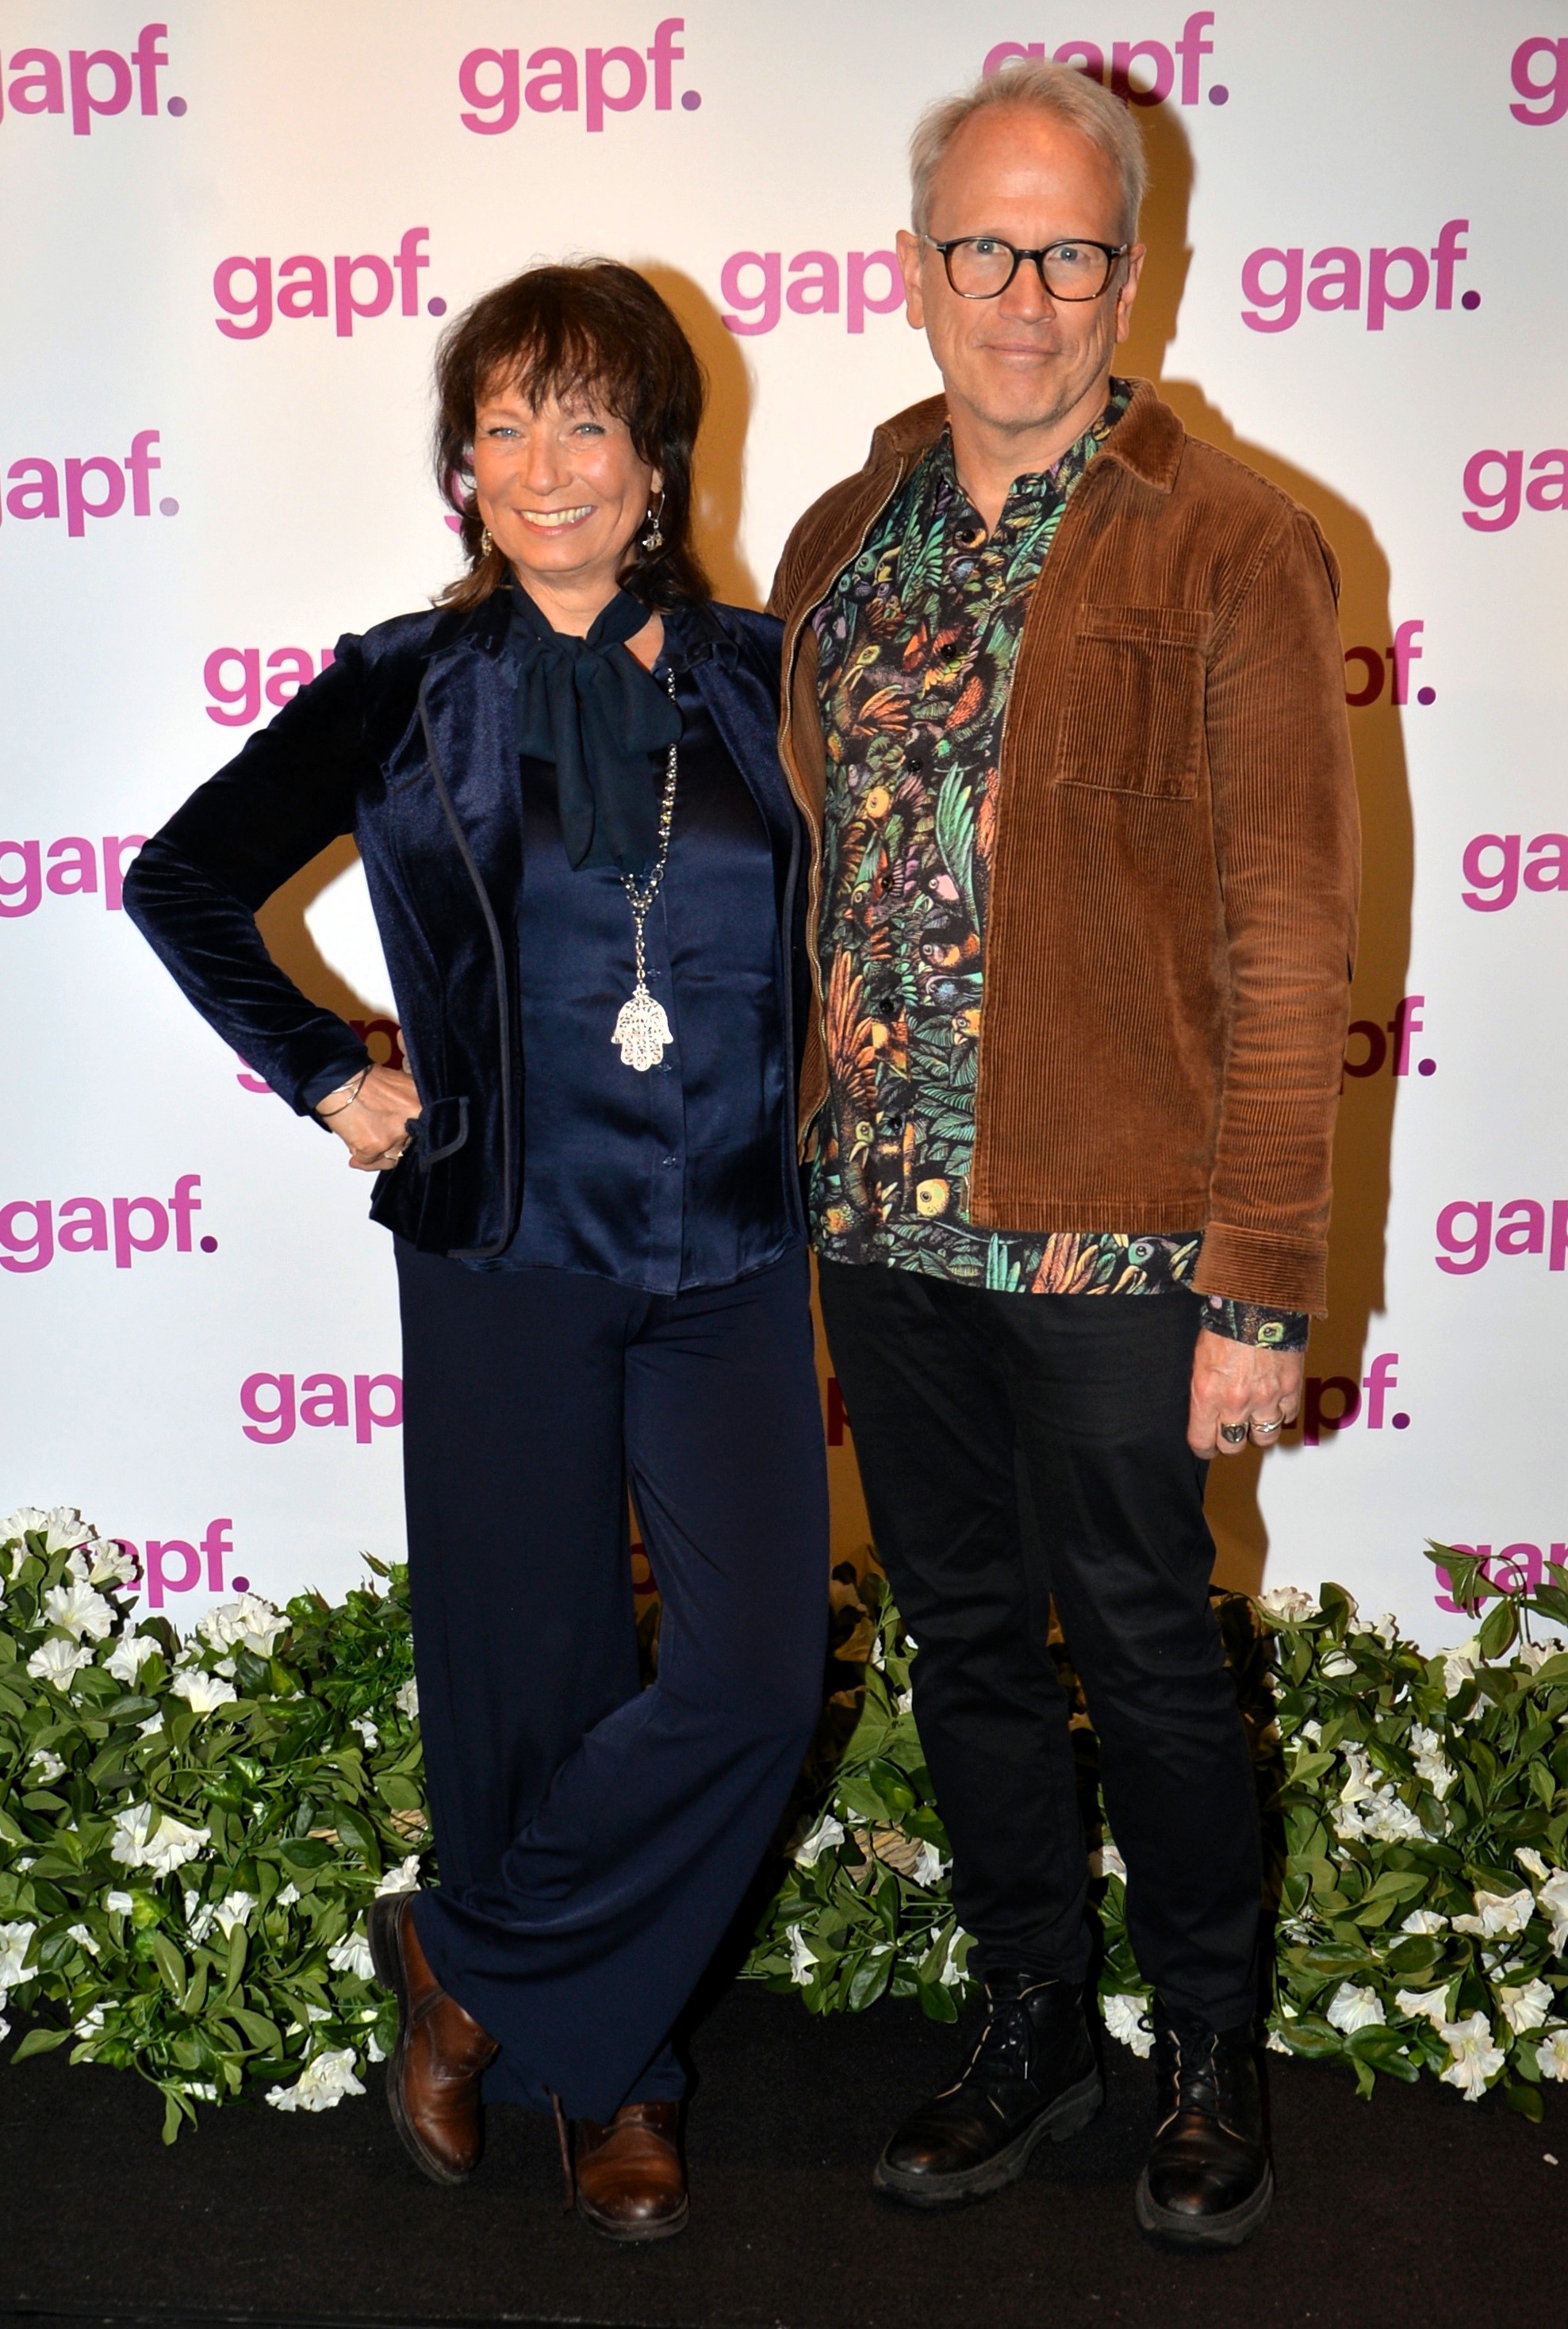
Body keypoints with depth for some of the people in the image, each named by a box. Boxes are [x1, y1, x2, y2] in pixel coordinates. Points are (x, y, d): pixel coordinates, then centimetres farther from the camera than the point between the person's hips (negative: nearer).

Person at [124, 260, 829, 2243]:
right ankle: (596, 2060, 30)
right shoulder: (407, 691, 0)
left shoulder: (762, 677, 3)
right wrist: (328, 1076, 5)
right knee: (528, 1671, 6)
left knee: (752, 1673, -5)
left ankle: (468, 1962, 19)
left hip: (730, 1253, 2)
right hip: (505, 1254, -1)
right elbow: (181, 880, 10)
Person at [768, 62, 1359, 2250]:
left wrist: (1263, 1290, -14)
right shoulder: (841, 544, 9)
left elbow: (1289, 940, -11)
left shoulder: (1232, 548, -8)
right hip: (883, 1222, 5)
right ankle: (1034, 2026, 36)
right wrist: (799, 1165, 10)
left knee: (1146, 1655, 9)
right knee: (967, 1639, 16)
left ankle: (1213, 2056, 33)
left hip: (1109, 1238, -5)